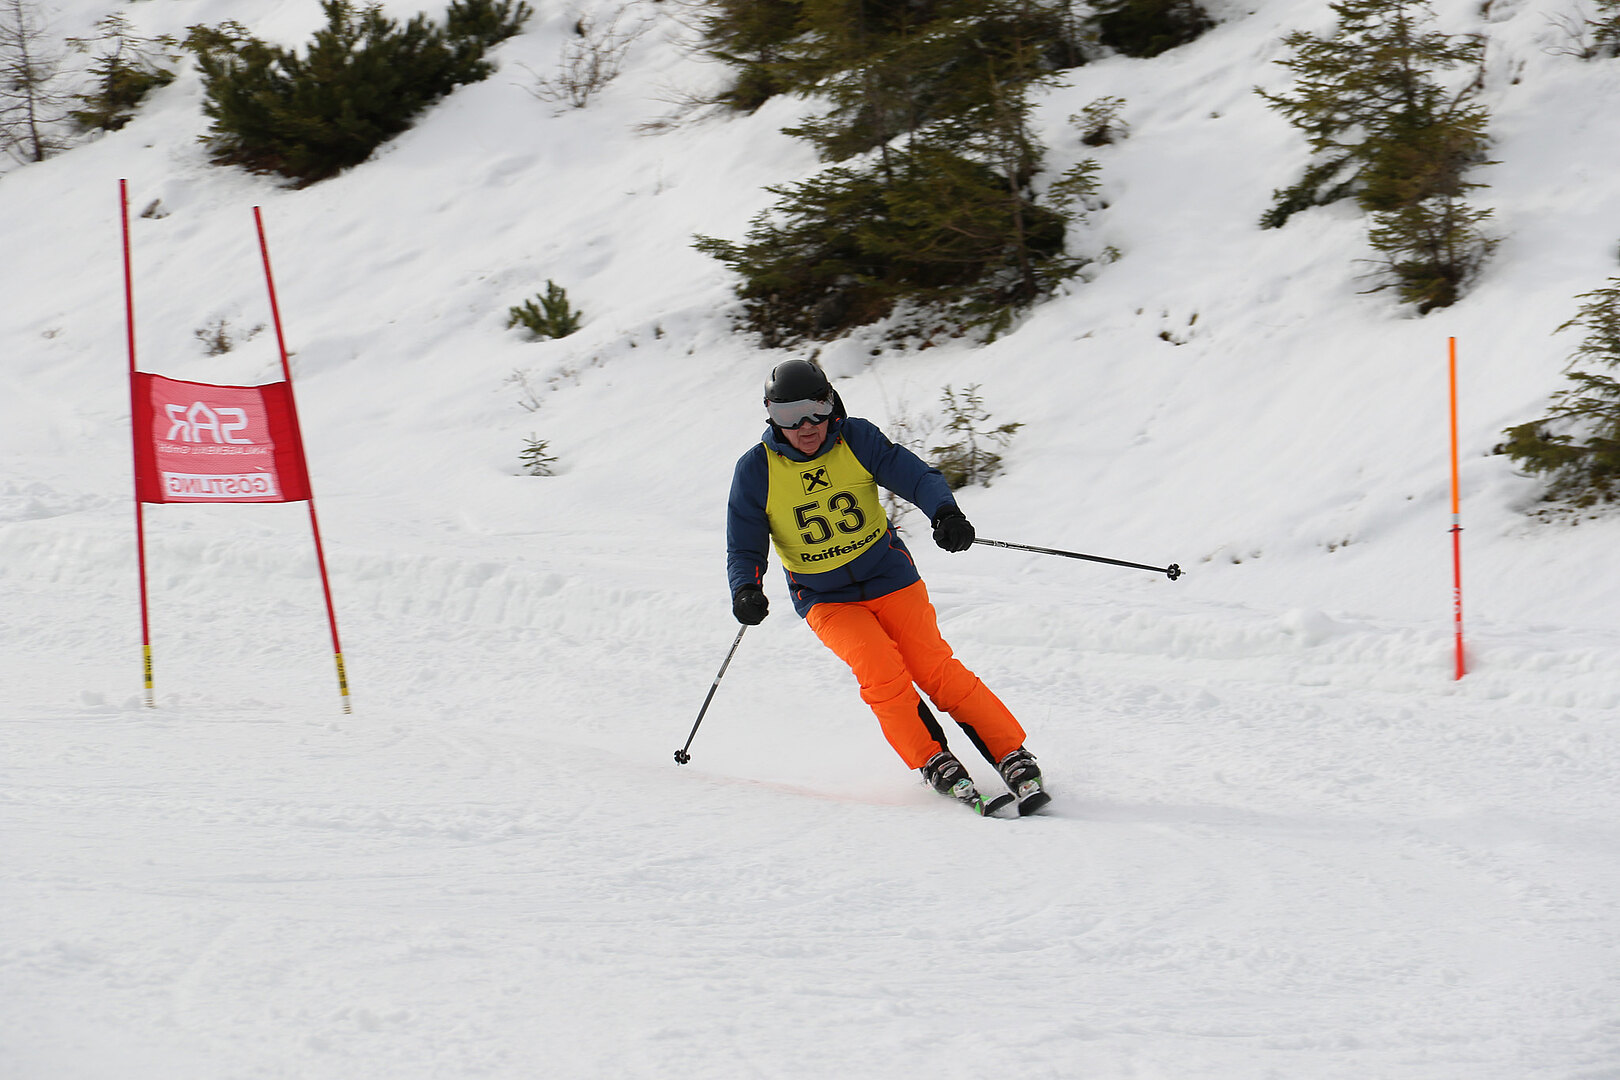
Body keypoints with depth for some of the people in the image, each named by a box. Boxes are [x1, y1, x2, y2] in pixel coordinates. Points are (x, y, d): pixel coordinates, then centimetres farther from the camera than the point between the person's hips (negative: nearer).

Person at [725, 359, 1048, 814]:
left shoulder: (855, 439, -8)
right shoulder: (756, 470, -9)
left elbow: (916, 476, -13)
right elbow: (744, 549, -3)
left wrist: (945, 512, -34)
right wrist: (746, 590, -24)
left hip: (890, 577, 0)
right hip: (825, 598, 0)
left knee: (935, 669, -12)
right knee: (881, 670, -24)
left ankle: (1014, 759, -6)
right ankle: (935, 764, -13)